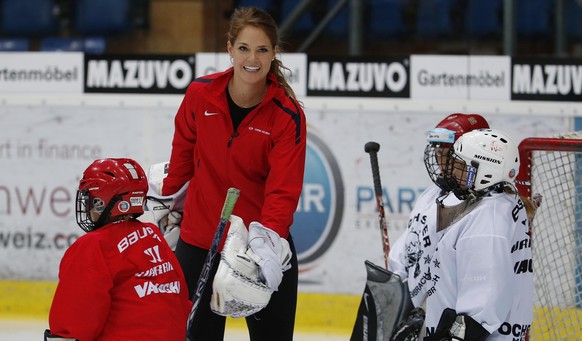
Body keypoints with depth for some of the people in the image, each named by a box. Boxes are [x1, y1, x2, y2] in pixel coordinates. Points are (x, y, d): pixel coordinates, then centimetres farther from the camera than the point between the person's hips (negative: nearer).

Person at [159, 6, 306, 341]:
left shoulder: (288, 115, -13)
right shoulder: (200, 94, -7)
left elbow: (283, 190, -18)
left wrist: (268, 238, -32)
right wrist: (166, 198, 20)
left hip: (263, 249, -2)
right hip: (199, 242, 2)